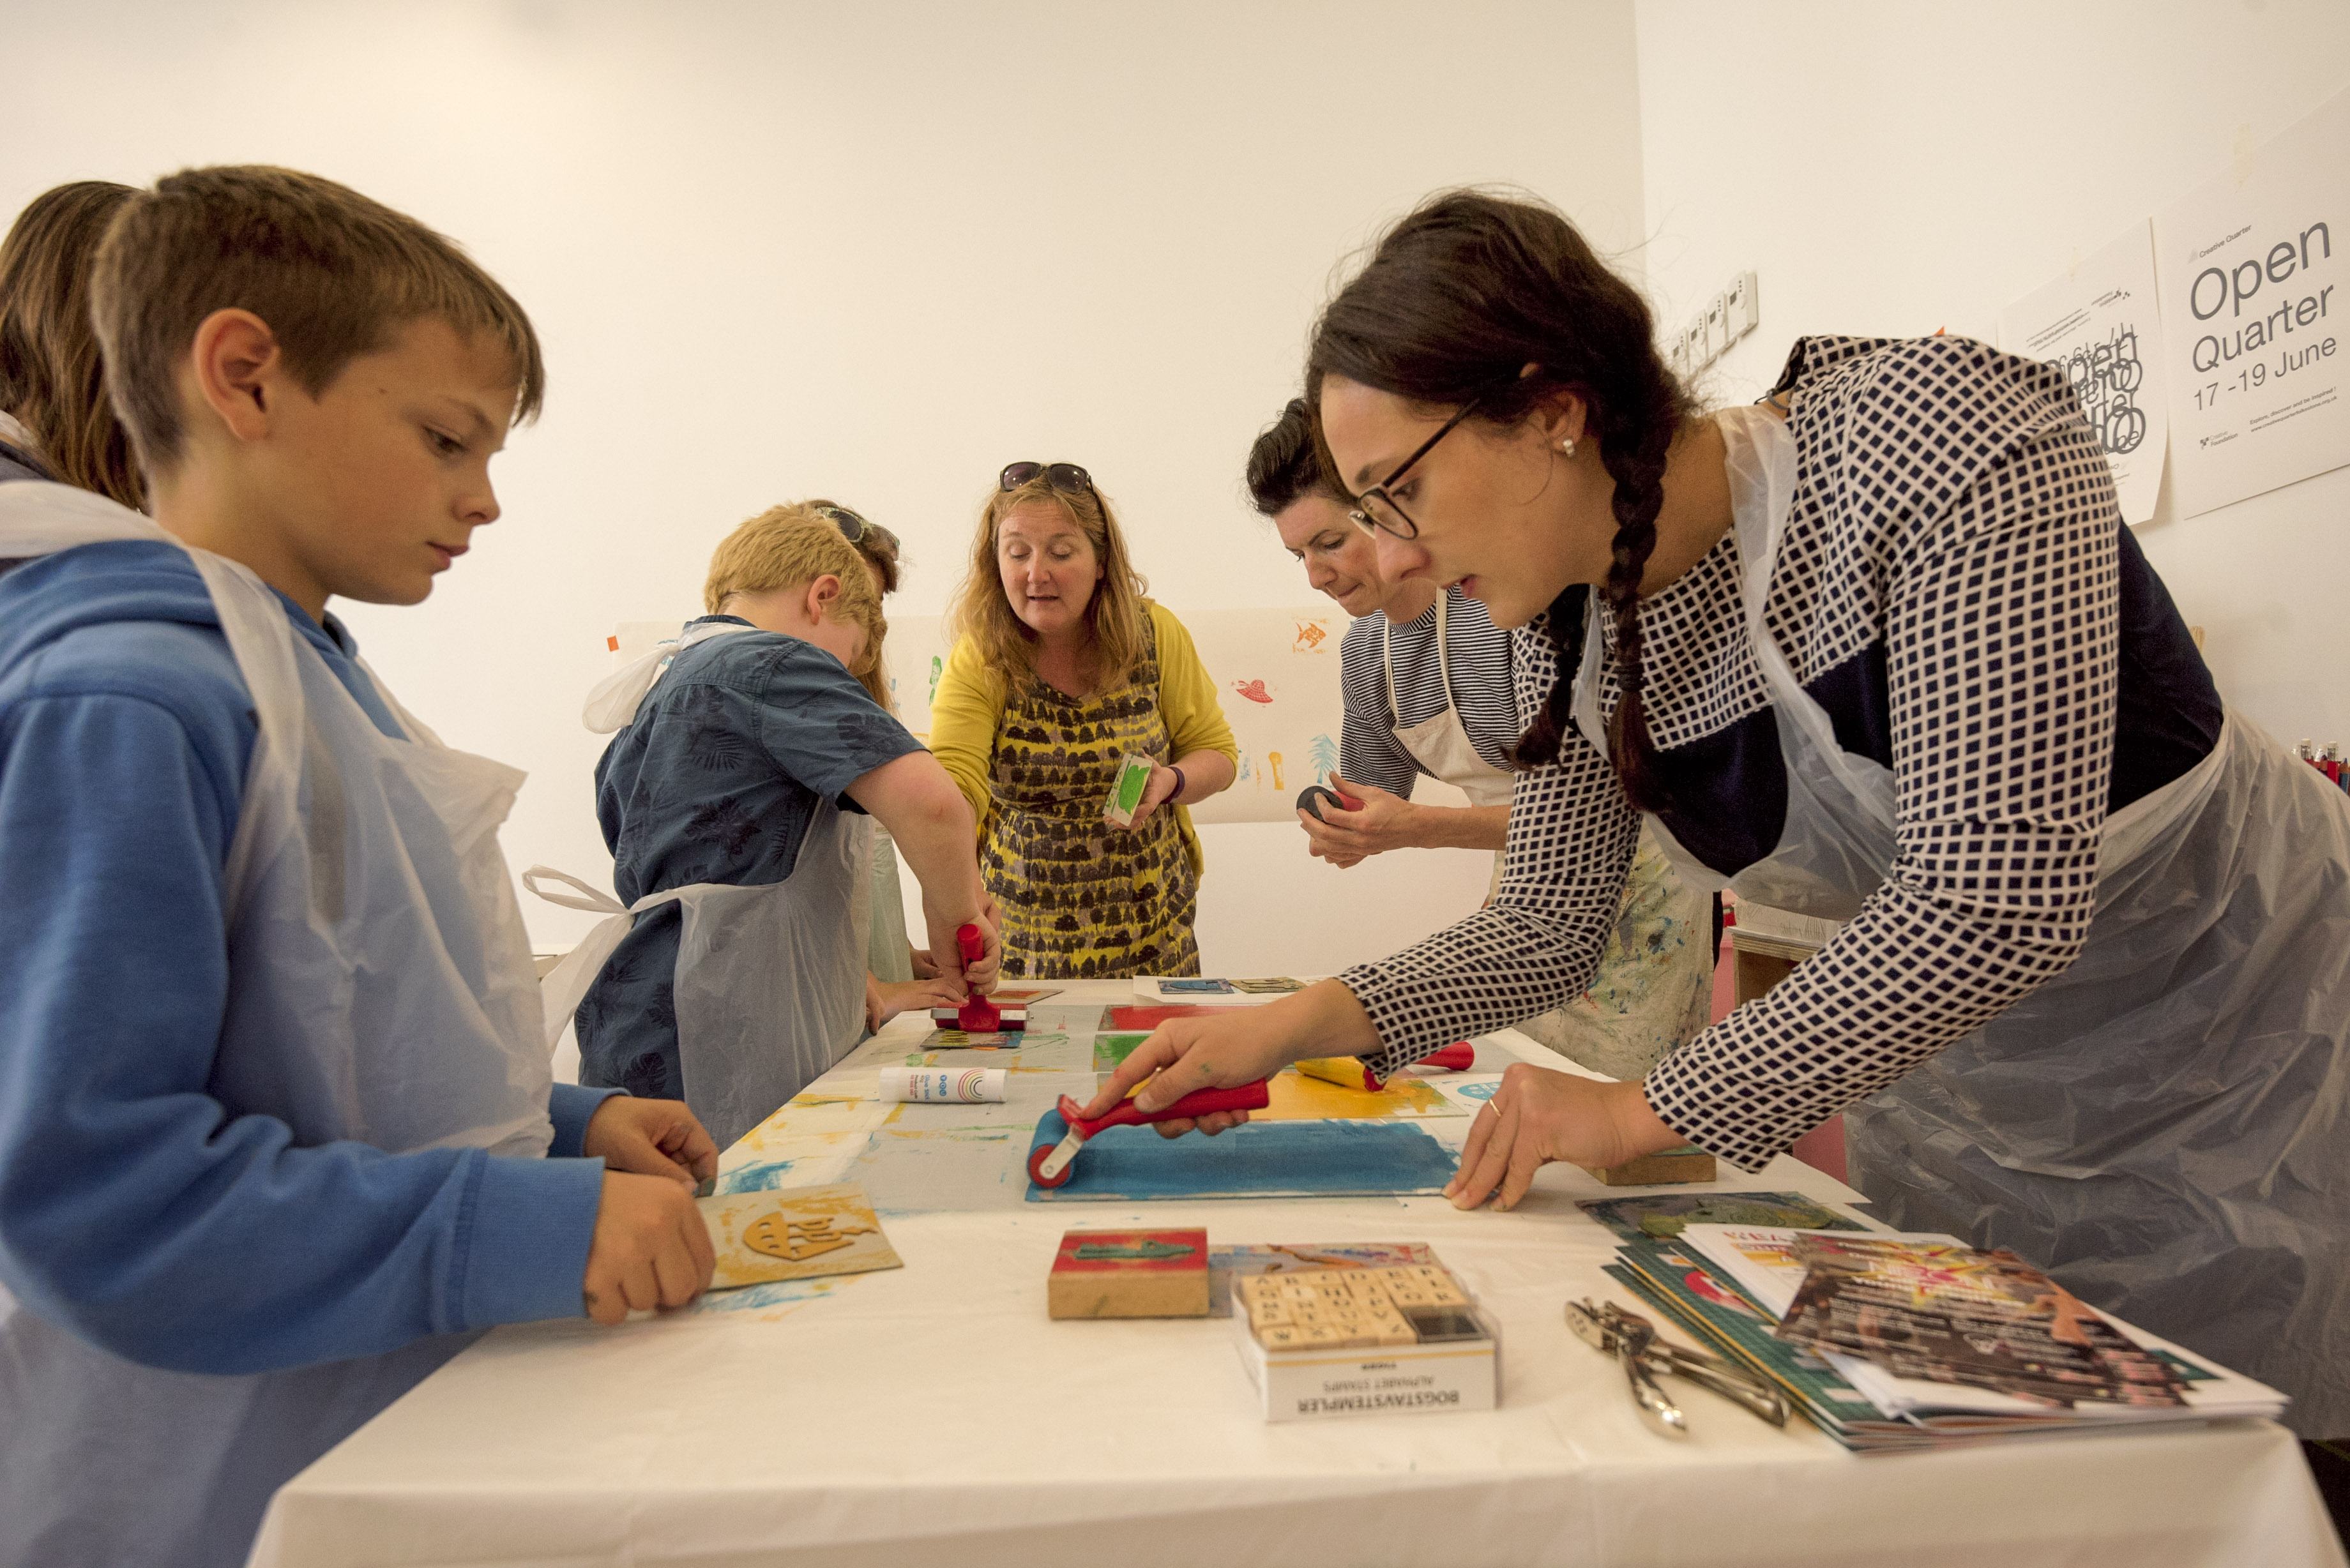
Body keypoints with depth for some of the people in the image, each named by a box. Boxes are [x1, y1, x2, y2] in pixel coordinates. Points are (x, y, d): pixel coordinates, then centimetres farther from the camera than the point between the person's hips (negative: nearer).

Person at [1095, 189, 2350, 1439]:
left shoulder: (1943, 429, -30)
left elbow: (1994, 900, -35)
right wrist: (1295, 1025, -15)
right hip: (1956, 1066, 5)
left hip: (2238, 1024, -4)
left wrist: (1650, 1109, -28)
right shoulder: (1569, 633, -12)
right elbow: (1549, 924, -3)